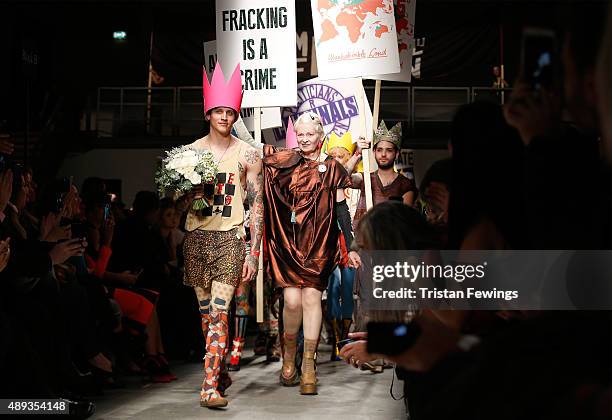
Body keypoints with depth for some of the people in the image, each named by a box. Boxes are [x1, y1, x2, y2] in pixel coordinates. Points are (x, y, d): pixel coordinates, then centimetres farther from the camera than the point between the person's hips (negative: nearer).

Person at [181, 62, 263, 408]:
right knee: (205, 311, 8)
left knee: (219, 312, -13)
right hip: (196, 236, 3)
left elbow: (257, 205, 2)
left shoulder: (248, 155, 2)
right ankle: (216, 365, 24)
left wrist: (253, 253, -5)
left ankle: (210, 386, -17)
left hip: (230, 237, -3)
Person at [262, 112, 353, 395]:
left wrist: (351, 246, 0)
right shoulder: (284, 161, 9)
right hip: (287, 241, 1)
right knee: (292, 300, -9)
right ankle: (289, 354, 15)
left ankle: (308, 365, 0)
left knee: (311, 297, -8)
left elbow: (341, 208, 4)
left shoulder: (331, 167, 5)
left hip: (318, 242, -1)